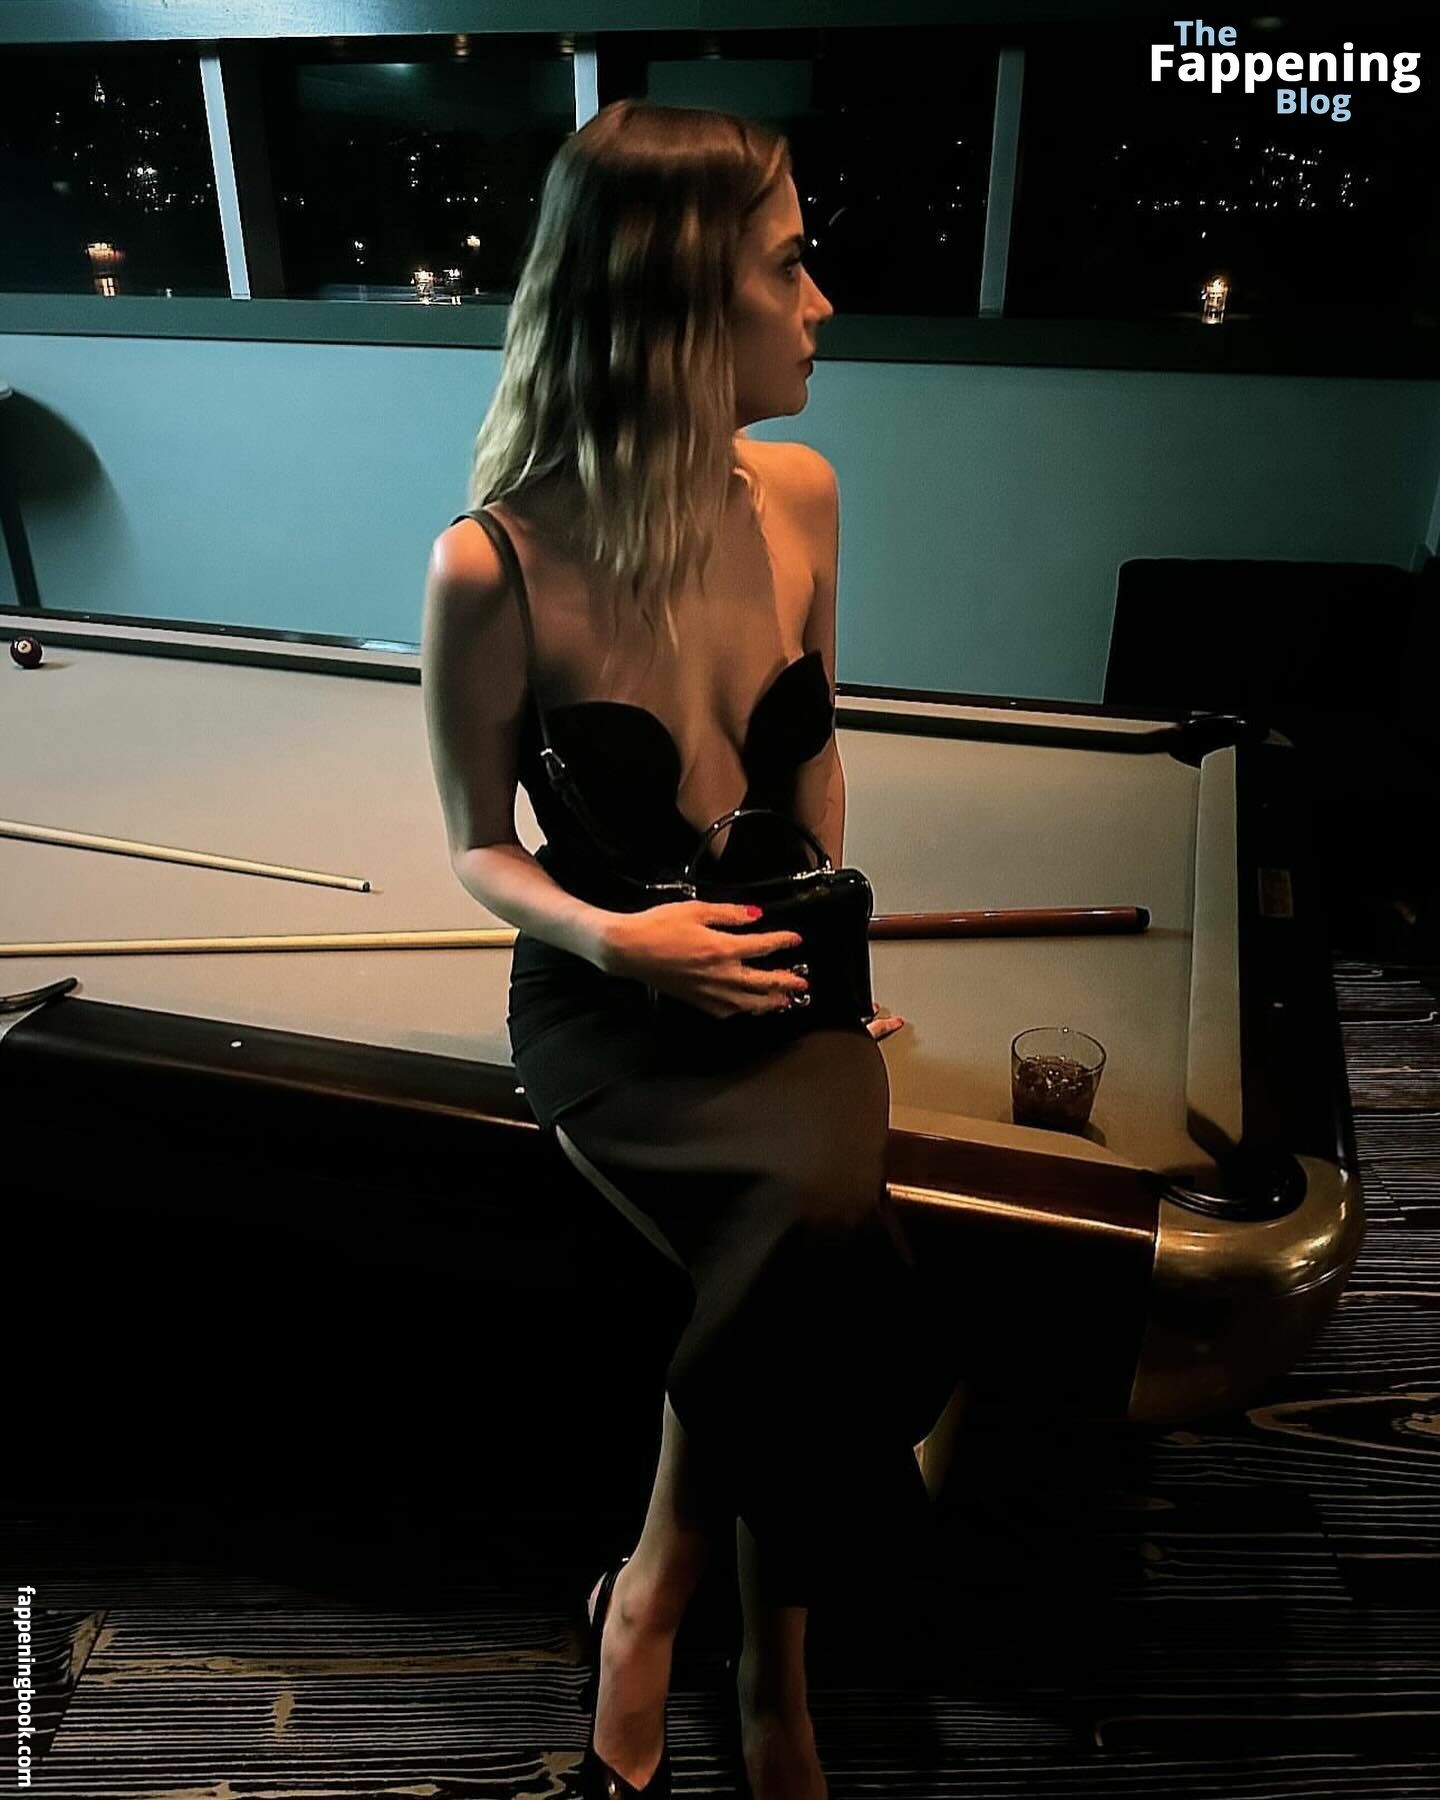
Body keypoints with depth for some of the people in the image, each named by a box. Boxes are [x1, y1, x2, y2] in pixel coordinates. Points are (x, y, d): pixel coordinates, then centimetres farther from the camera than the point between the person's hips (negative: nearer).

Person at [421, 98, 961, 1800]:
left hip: (771, 973, 4)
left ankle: (655, 1589, 7)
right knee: (820, 1201, -27)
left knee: (810, 1238, -22)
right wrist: (607, 936, -23)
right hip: (604, 1005, -3)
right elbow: (477, 846, -4)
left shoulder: (800, 491, -3)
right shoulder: (492, 566, -16)